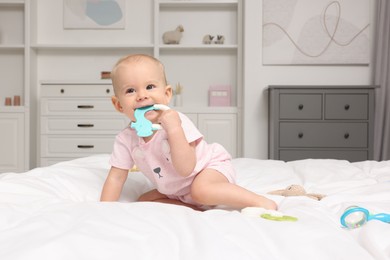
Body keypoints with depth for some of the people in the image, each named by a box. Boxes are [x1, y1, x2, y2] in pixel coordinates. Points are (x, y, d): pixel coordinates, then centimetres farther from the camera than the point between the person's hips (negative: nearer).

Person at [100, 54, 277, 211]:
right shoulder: (125, 139, -13)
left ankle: (261, 202, -23)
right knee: (144, 201, -2)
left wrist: (174, 129, -42)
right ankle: (195, 209, -7)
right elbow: (116, 177, -5)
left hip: (212, 166, -7)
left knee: (200, 189, -36)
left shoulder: (177, 122, -26)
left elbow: (185, 169, -34)